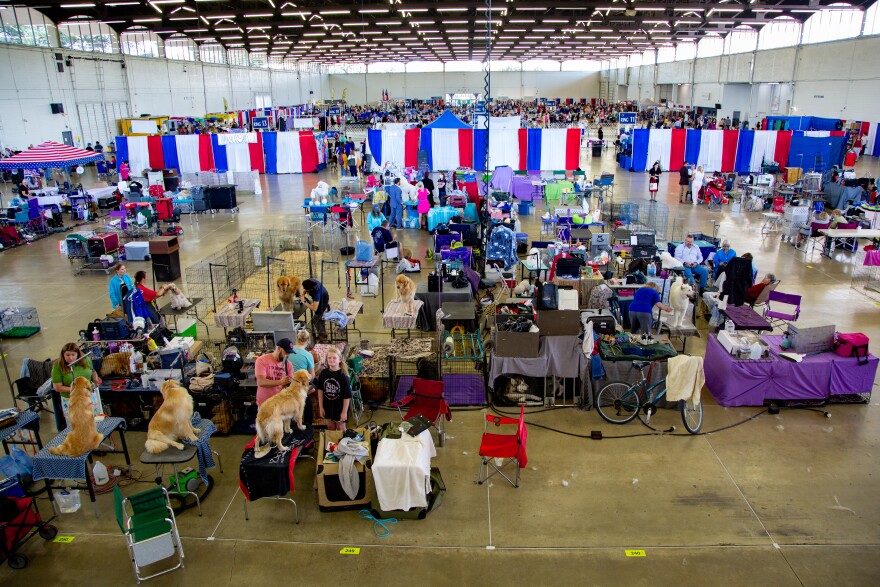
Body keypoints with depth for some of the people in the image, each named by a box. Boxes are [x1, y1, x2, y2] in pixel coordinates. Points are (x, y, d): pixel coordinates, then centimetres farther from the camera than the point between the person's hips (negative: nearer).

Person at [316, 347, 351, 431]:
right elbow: (320, 390, 2)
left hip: (340, 407, -4)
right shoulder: (324, 373, -8)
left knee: (340, 429, 12)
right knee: (330, 428, 19)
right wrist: (321, 407, 3)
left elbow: (347, 395, -16)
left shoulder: (343, 375, -19)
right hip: (328, 406, 4)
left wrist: (344, 412, -14)